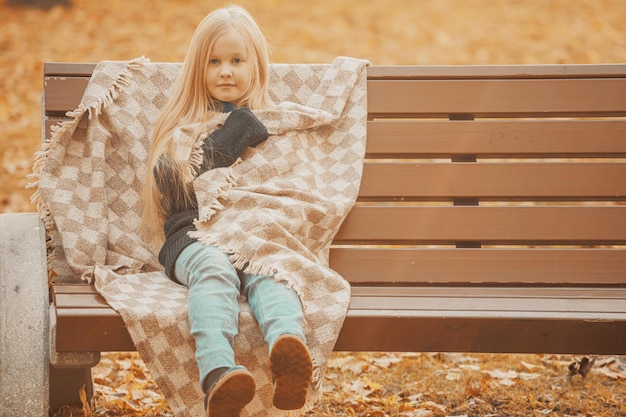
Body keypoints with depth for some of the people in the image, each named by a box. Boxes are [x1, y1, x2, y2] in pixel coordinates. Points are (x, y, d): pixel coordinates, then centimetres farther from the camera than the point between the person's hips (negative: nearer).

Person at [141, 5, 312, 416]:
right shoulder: (183, 125, 20)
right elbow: (174, 184, 2)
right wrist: (230, 140, -2)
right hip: (196, 235, -1)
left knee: (270, 272, -35)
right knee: (214, 268, -37)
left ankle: (290, 363, -66)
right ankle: (219, 375, -61)